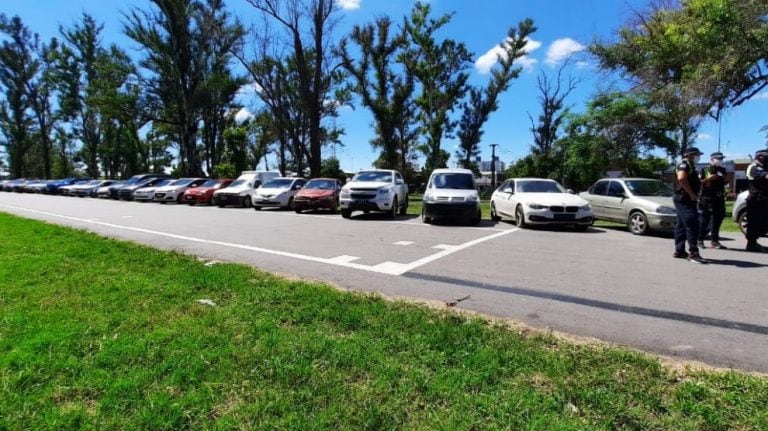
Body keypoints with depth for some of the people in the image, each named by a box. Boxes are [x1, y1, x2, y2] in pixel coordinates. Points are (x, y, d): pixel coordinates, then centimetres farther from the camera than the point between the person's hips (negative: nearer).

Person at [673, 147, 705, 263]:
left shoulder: (691, 166, 23)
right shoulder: (684, 164, -9)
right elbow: (681, 178, -27)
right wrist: (692, 194, -24)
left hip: (687, 200, 11)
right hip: (684, 199, -11)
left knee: (682, 225, 11)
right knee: (692, 225, -16)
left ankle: (679, 251, 16)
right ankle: (693, 253, -18)